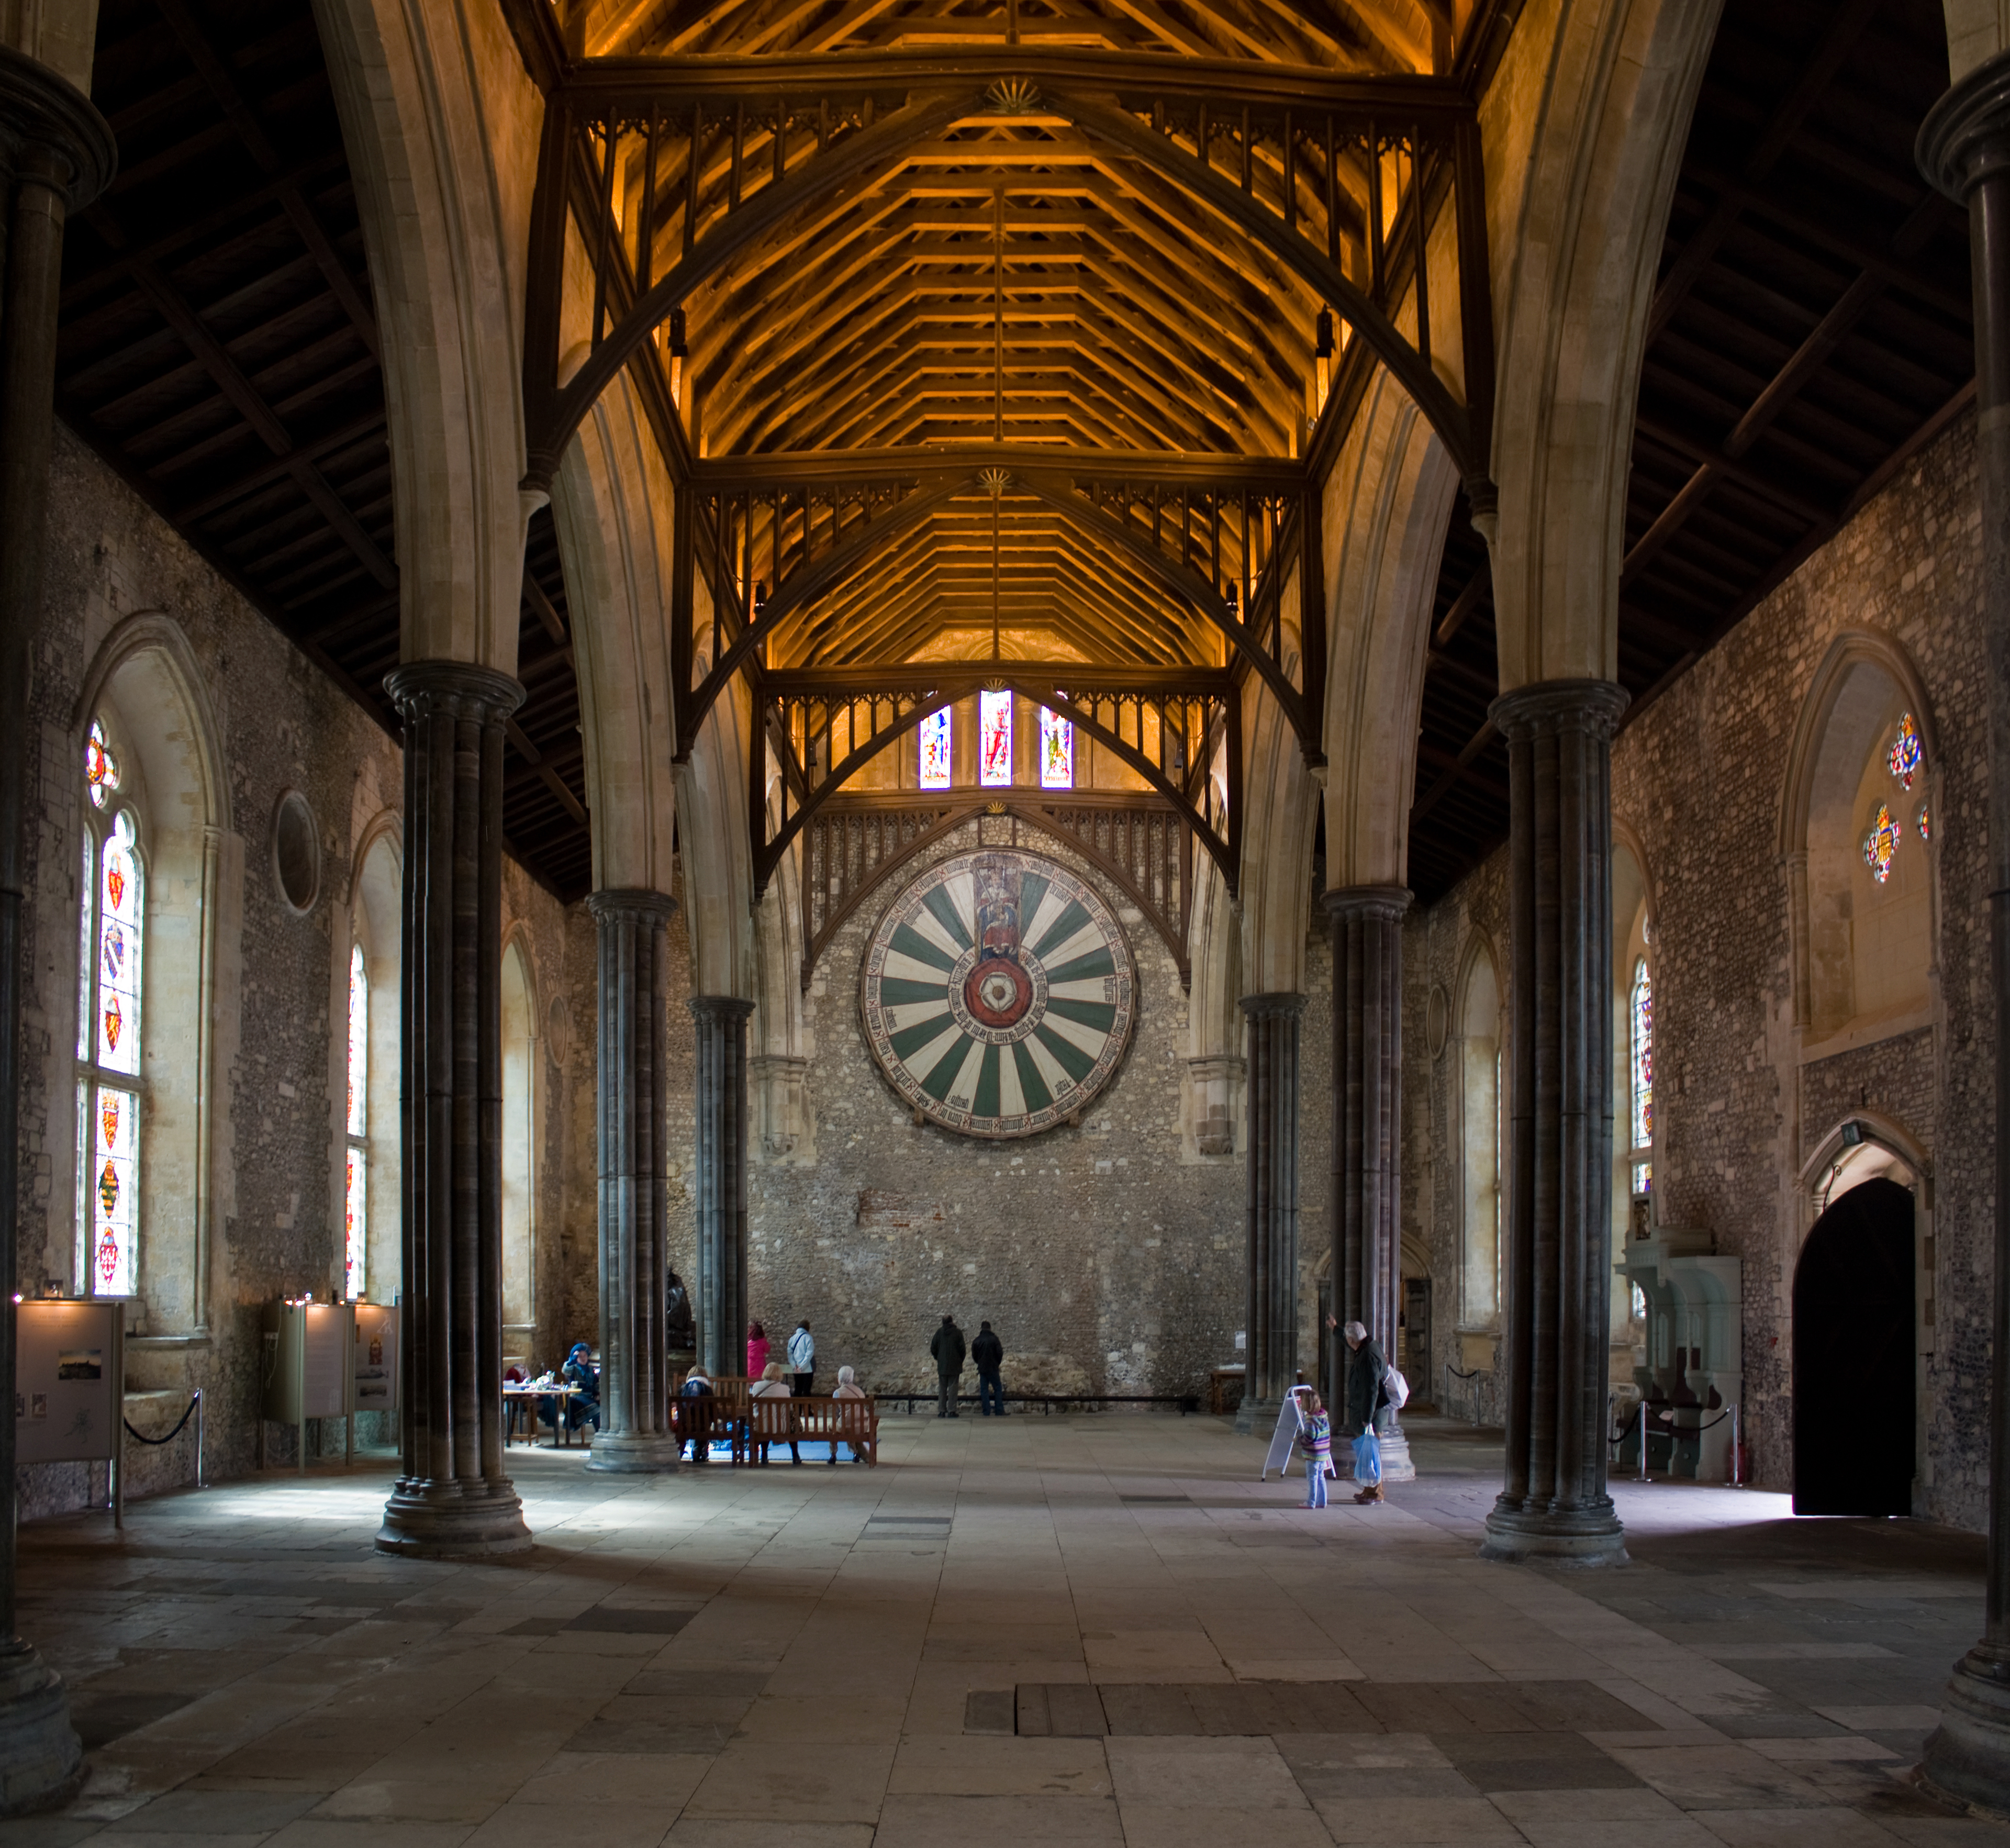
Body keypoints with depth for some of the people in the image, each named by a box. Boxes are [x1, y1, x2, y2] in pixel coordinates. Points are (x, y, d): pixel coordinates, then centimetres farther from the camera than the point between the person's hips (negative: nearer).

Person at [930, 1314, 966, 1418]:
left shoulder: (939, 1332, 2)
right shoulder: (958, 1332, -6)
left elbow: (933, 1348, 4)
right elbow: (962, 1348, -5)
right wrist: (961, 1360, 10)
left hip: (942, 1366, 2)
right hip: (954, 1365, -2)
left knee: (942, 1389, 7)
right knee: (952, 1389, 0)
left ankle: (941, 1411, 5)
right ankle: (951, 1410, -4)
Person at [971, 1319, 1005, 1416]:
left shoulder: (977, 1341, 2)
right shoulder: (994, 1339, -7)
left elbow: (974, 1356, 7)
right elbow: (1000, 1353, -7)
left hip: (982, 1368, 2)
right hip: (993, 1368, -2)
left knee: (984, 1390, 6)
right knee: (998, 1388, 6)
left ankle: (986, 1412, 2)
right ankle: (1000, 1411, 1)